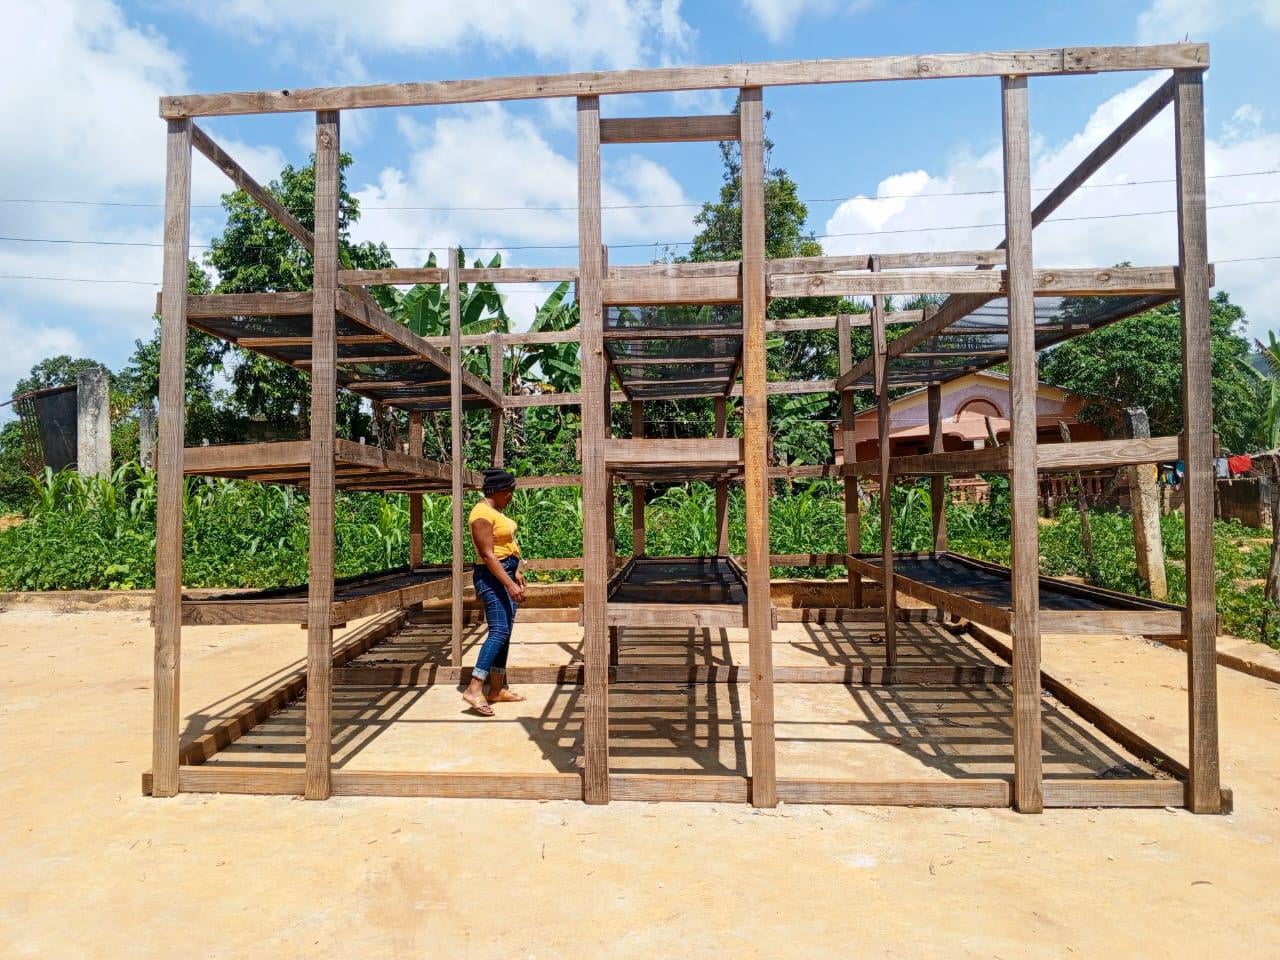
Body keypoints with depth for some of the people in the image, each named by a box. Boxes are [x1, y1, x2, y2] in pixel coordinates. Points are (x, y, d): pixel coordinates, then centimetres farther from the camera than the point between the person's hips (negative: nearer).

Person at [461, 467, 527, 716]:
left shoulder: (496, 510, 14)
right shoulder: (482, 514, -17)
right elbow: (488, 555, -24)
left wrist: (516, 573, 21)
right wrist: (510, 584, -27)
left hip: (506, 573, 10)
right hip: (492, 577, -10)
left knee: (504, 633, 10)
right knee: (499, 631, -18)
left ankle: (497, 690, 14)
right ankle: (474, 689, -19)